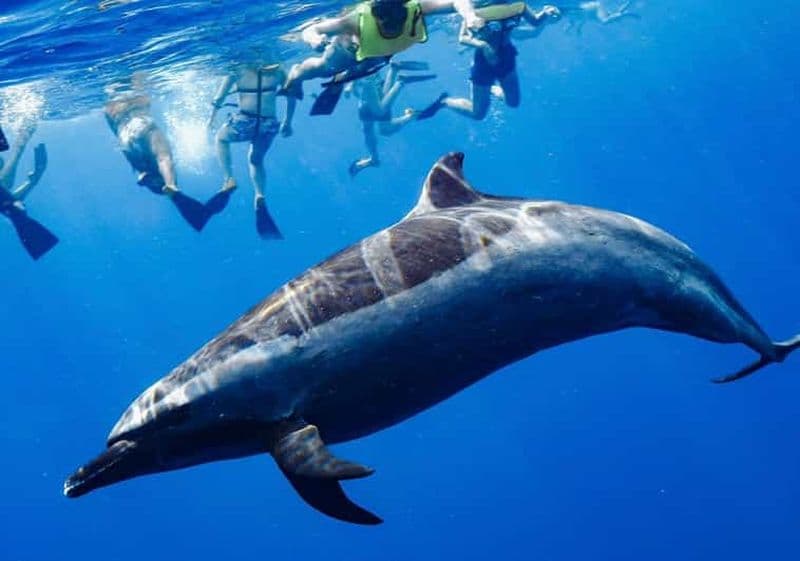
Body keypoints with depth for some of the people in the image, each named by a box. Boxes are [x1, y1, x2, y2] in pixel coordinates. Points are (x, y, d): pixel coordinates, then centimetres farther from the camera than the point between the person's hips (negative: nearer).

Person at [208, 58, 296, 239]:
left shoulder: (239, 69, 2)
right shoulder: (278, 70, 8)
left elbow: (219, 98, 1)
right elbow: (292, 97, 12)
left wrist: (212, 117, 16)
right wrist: (287, 122, 23)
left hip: (245, 121, -3)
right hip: (269, 125, 3)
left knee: (221, 137, 32)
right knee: (256, 160, 31)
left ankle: (229, 180, 15)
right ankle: (260, 197, 11)